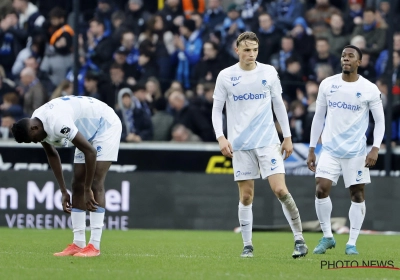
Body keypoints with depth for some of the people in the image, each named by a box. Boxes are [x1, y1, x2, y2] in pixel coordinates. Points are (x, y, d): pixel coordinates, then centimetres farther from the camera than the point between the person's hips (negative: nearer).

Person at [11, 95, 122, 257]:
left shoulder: (57, 124, -36)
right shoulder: (37, 125, -7)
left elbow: (91, 152, -32)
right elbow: (52, 155, 10)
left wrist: (88, 190, -24)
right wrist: (64, 192, 8)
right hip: (89, 132, 9)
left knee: (96, 183, -17)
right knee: (77, 185, 2)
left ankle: (94, 246, -20)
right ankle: (78, 244, 4)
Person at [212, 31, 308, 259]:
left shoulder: (269, 72, 4)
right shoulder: (226, 76, 1)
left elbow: (279, 105, 11)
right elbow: (217, 110, 4)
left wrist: (287, 136, 8)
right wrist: (221, 138, -9)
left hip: (268, 141, 0)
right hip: (240, 144, 0)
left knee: (280, 190, -12)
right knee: (246, 196, 2)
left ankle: (299, 239, -4)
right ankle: (247, 245, 12)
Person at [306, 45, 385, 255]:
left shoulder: (370, 89, -4)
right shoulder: (327, 84, 3)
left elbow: (380, 121, 1)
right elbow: (318, 117, 10)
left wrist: (376, 148, -13)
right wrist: (311, 149, 8)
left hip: (356, 151, -1)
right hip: (330, 149, 2)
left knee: (357, 194, 0)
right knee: (321, 189, -11)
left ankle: (352, 243, 10)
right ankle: (327, 237, 5)